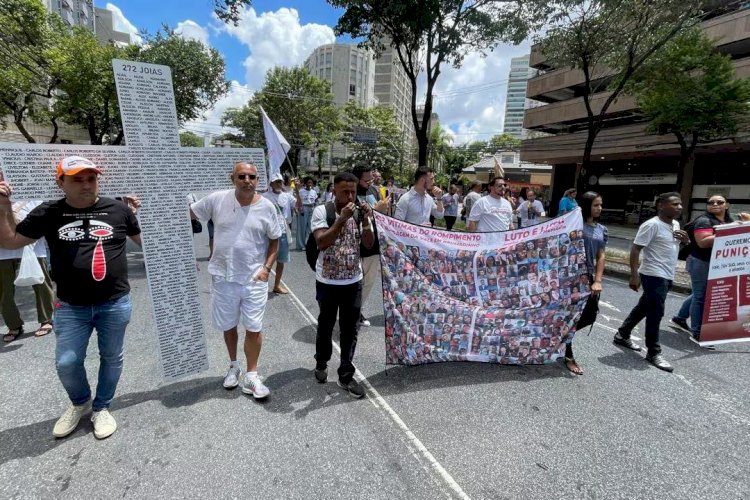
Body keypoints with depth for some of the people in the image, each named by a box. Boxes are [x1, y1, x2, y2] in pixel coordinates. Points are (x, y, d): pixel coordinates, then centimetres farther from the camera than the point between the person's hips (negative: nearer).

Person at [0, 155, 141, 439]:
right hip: (71, 307, 1)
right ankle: (80, 403, 38)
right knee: (66, 363, 7)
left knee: (111, 358, 12)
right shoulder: (48, 213, 1)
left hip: (115, 303, -1)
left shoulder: (118, 210, -2)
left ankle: (101, 407, 35)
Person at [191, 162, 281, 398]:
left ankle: (251, 376, 21)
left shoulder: (267, 207, -6)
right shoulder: (217, 199, -5)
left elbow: (275, 240, 2)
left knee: (253, 328, 4)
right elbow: (187, 212, 7)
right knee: (228, 326, 17)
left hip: (254, 278, -1)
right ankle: (233, 366, 41)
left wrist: (267, 267, -8)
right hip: (223, 276, 2)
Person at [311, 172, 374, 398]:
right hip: (327, 281, -2)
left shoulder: (360, 213, -1)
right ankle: (321, 363, 40)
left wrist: (365, 220, -20)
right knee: (326, 325, 16)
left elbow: (369, 244, -6)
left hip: (353, 281, 3)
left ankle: (346, 375, 19)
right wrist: (342, 218, -28)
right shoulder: (322, 211, -11)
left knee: (350, 329, 7)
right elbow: (322, 243, -23)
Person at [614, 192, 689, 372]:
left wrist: (686, 240, 0)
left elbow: (676, 248, 23)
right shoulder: (652, 225, -15)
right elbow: (635, 249, -17)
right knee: (656, 313, -4)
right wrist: (634, 275, -22)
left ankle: (622, 335, 31)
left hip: (667, 276, 9)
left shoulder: (675, 225, 12)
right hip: (654, 276, -9)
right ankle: (653, 353, 7)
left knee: (643, 308, 16)